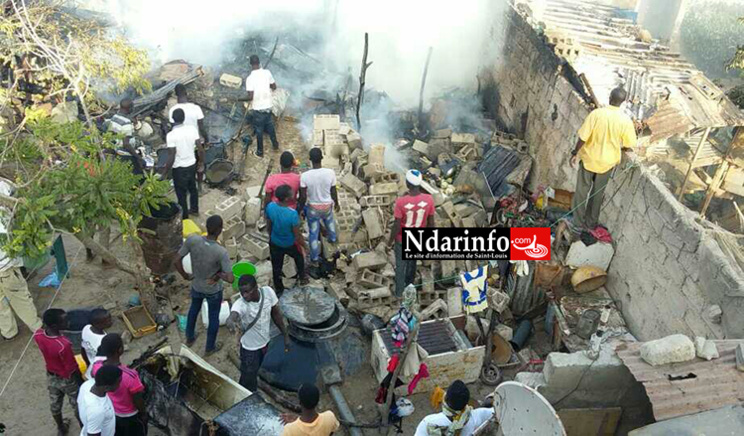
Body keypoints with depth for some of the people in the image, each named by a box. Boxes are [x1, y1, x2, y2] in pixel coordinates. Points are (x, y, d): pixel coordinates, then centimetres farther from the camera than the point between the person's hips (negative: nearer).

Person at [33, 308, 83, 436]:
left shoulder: (38, 335, -25)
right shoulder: (63, 345, -42)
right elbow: (73, 370, -24)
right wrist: (82, 383, -11)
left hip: (51, 376, 6)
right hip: (68, 380, -6)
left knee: (55, 405, 30)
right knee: (78, 406, 22)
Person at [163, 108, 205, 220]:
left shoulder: (171, 135, -23)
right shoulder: (192, 129, -10)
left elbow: (171, 158, -22)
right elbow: (200, 149, -4)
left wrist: (164, 172, -10)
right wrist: (201, 163, 10)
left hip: (179, 168, -5)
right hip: (192, 165, 5)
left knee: (181, 194, 13)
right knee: (192, 188, 28)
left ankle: (184, 218, 26)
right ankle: (194, 209, 47)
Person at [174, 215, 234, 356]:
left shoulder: (192, 239, -26)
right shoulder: (221, 252, -36)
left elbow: (177, 261, -16)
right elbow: (231, 279, -36)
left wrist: (185, 275, 1)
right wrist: (218, 274, -16)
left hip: (196, 286, 4)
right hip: (213, 291, -4)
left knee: (194, 309, 33)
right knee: (214, 318, 23)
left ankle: (189, 338, 55)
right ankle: (210, 347, 44)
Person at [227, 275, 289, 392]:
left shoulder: (268, 292, -22)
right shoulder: (240, 304, -36)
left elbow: (276, 313, -5)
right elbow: (232, 316, -60)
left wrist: (285, 335, 1)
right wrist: (231, 322, -84)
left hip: (265, 341, 5)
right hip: (250, 348, -5)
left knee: (256, 369, 31)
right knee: (248, 380, 8)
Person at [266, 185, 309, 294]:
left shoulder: (270, 207, -21)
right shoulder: (292, 214, -36)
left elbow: (268, 225, -4)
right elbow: (297, 234, -22)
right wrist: (304, 244, -3)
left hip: (274, 243, 3)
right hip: (289, 244, -3)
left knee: (276, 267, 23)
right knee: (299, 257, 31)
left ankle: (279, 290, 43)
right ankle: (302, 278, 53)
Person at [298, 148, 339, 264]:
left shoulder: (305, 176, -27)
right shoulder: (330, 173, -23)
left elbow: (303, 197, -17)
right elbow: (333, 192, -10)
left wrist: (300, 209, 1)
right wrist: (336, 203, 10)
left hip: (312, 208, -2)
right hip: (327, 206, 2)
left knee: (314, 233, 18)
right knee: (329, 221, 36)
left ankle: (314, 257, 33)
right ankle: (332, 237, 64)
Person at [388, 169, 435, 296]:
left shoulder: (401, 202, -32)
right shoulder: (429, 199, -23)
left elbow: (396, 226, -22)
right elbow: (431, 222, -10)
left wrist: (390, 240, -3)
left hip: (402, 240, -3)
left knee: (400, 265, 19)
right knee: (412, 261, 29)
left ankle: (399, 292, 34)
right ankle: (409, 284, 51)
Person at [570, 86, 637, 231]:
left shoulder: (596, 113, -19)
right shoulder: (625, 120, -15)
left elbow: (583, 137, -17)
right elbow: (629, 144, -5)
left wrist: (575, 153, -3)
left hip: (589, 158, -1)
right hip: (607, 161, 1)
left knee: (582, 190, 15)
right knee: (598, 193, 19)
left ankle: (578, 222, 23)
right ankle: (591, 223, 31)